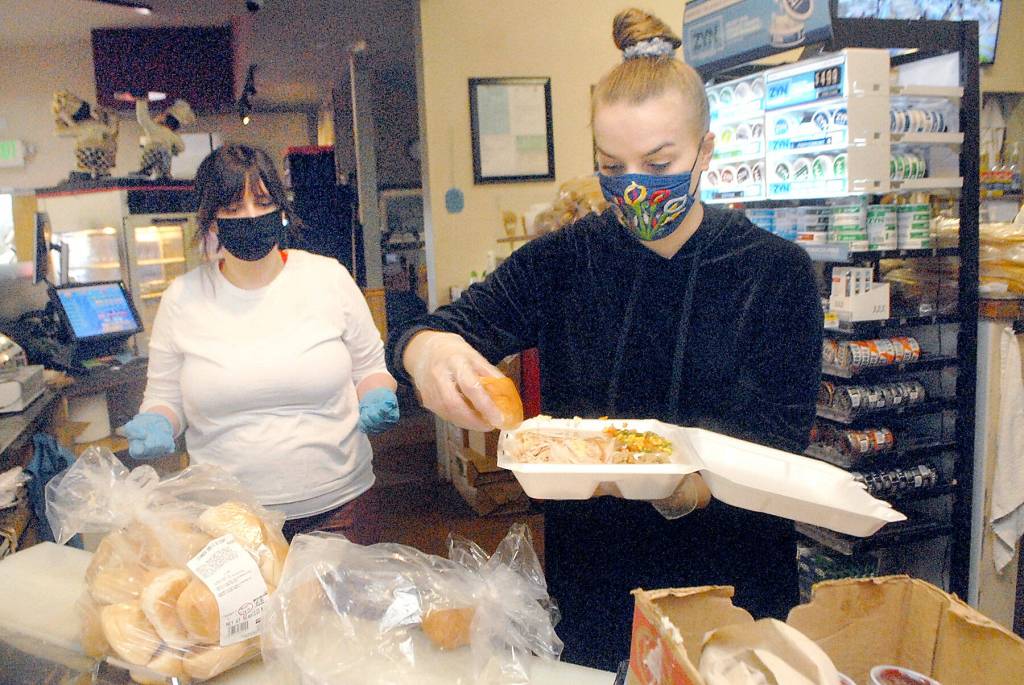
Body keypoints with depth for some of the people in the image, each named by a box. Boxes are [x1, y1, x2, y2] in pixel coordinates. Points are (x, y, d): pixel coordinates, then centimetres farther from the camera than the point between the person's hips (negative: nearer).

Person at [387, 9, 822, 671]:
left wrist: (689, 483, -36)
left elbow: (778, 441, -15)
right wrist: (428, 349, -34)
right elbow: (456, 325, -9)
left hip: (731, 592, -1)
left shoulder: (776, 270, -10)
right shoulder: (567, 258, -5)